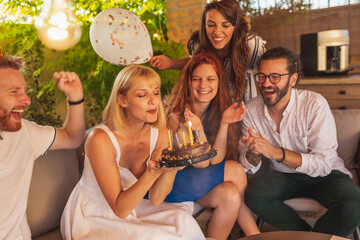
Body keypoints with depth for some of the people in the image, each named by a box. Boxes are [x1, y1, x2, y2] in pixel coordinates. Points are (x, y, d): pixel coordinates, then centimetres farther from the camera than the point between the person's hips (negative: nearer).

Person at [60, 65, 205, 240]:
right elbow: (120, 208, -24)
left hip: (129, 209, 5)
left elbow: (155, 200, -10)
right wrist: (152, 172, -38)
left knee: (181, 220, -19)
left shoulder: (161, 135, -10)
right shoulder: (100, 139, -26)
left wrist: (172, 166, -28)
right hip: (91, 219, -4)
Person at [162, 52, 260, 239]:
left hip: (201, 179, 5)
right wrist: (198, 129, -35)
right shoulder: (176, 112, -19)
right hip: (173, 182, -5)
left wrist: (225, 123, -23)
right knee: (236, 171, -20)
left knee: (230, 195, -25)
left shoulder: (217, 109, -3)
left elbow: (215, 159, -11)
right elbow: (201, 164, -18)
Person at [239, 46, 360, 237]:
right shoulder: (251, 110, -9)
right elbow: (249, 167, -5)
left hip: (324, 175, -2)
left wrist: (276, 152, -34)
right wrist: (254, 152, -29)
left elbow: (323, 164, -24)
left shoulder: (314, 104, -20)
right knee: (253, 196, -24)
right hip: (283, 176, 3)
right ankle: (307, 234, -1)